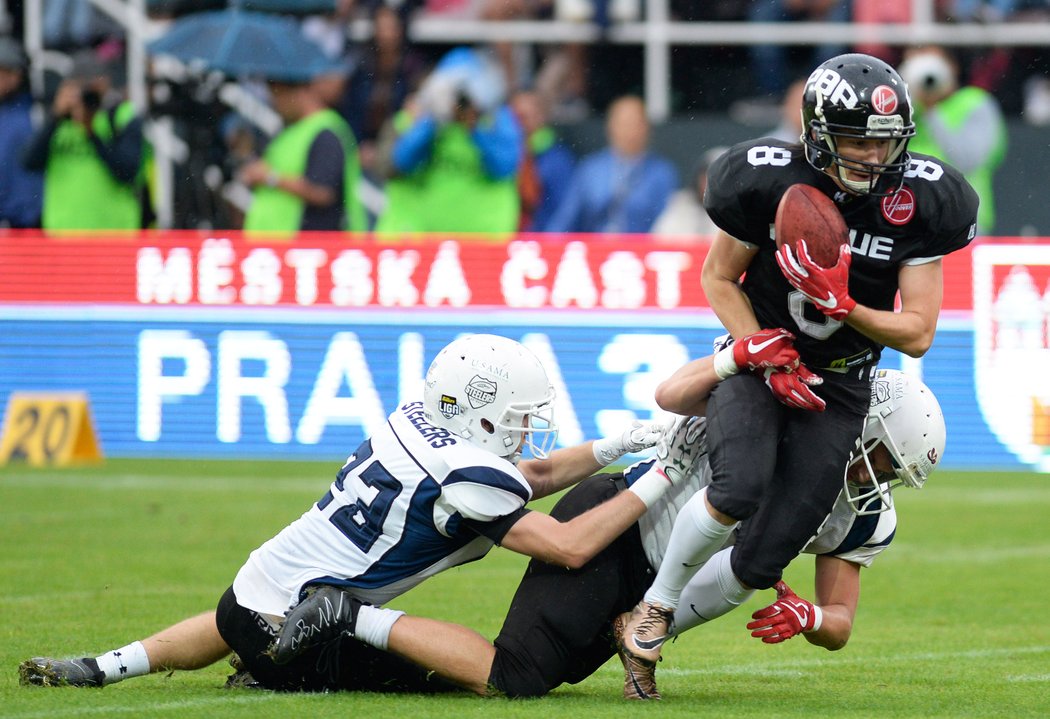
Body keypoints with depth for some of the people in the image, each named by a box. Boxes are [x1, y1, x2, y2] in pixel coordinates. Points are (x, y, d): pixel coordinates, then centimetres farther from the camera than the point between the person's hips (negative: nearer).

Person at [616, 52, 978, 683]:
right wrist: (768, 361, -14)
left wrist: (841, 304, -26)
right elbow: (719, 277, -2)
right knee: (740, 490, -32)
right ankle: (655, 604, -6)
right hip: (759, 357, -2)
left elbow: (917, 335, -9)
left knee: (760, 561, -9)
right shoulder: (771, 182, -17)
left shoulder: (918, 204, -13)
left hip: (837, 387, 2)